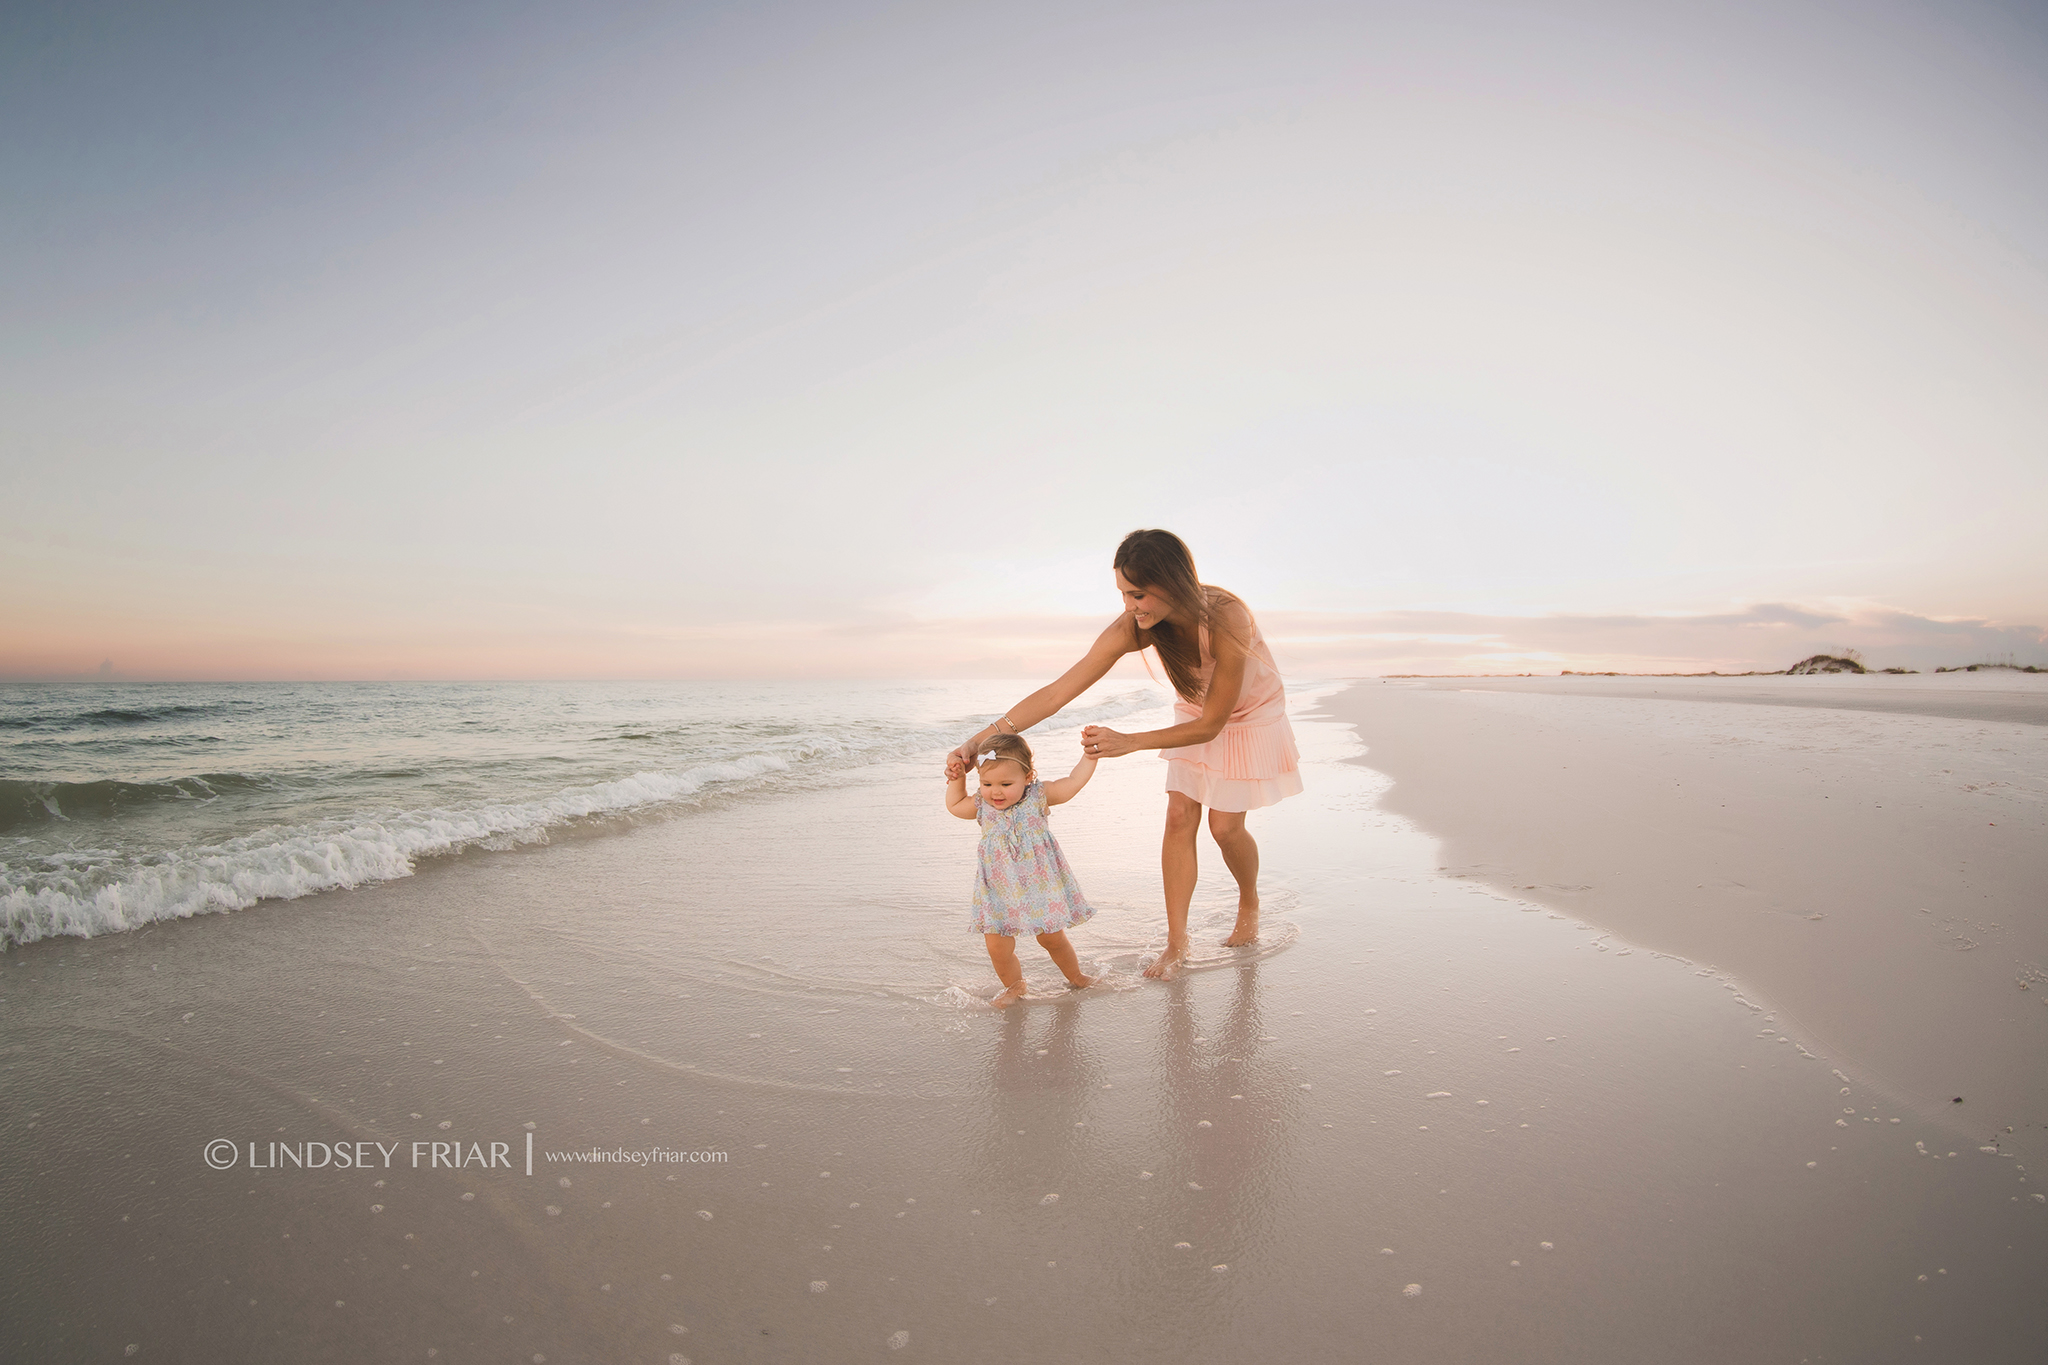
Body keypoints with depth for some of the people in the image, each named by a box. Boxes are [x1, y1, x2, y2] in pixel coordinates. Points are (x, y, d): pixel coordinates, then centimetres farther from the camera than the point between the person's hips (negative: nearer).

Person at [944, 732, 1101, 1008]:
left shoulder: (1038, 797, -11)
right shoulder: (982, 805, -5)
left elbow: (1073, 782, -7)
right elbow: (955, 806, 15)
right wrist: (957, 779, 4)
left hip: (1039, 887, -1)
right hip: (999, 892, 2)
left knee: (1053, 939, 12)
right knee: (997, 946, -3)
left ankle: (1075, 977, 39)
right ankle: (1014, 985, 26)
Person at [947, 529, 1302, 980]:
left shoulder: (1226, 620, -41)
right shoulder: (1133, 626, -29)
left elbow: (1211, 725, -31)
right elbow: (1058, 692, -29)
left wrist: (1129, 742, -36)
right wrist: (979, 740, -35)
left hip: (1249, 716, -4)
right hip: (1196, 711, 4)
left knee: (1225, 825, -2)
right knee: (1180, 817, -3)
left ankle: (1250, 905, 30)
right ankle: (1176, 942, 7)